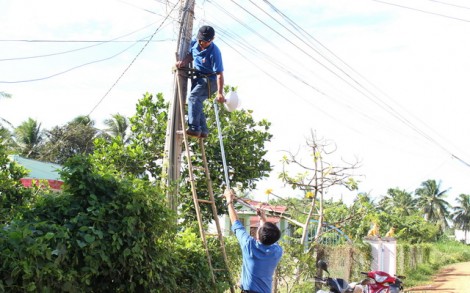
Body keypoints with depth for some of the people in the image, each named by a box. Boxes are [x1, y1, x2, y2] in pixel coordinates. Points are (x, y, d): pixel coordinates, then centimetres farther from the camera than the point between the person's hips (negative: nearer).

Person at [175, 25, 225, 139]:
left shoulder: (214, 52, -26)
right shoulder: (195, 42, -5)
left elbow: (219, 73, -27)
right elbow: (191, 54, 17)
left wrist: (220, 93, -32)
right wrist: (184, 61, -6)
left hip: (209, 80, -9)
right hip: (198, 78, 9)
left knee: (193, 98, -27)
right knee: (196, 103, 8)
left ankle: (194, 128, -34)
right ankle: (203, 130, 14)